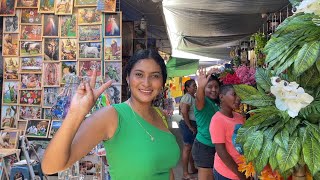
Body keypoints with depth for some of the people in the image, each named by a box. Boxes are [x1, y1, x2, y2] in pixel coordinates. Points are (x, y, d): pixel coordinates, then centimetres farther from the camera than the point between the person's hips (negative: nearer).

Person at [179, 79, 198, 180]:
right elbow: (184, 112, -23)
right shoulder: (187, 97, -14)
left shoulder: (192, 97, 14)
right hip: (188, 124, -9)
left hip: (193, 125, 9)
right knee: (187, 148, -4)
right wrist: (190, 126, -19)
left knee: (192, 147, 17)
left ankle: (193, 168, 31)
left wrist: (193, 126, 12)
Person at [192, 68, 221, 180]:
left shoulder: (217, 103, 7)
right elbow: (199, 99, -38)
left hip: (216, 146, 8)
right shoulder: (203, 102, -18)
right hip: (204, 146, -8)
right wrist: (200, 87, -63)